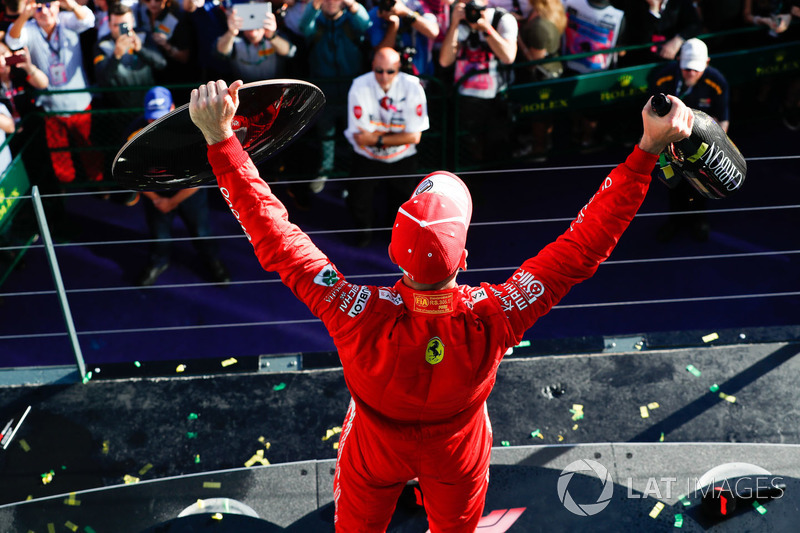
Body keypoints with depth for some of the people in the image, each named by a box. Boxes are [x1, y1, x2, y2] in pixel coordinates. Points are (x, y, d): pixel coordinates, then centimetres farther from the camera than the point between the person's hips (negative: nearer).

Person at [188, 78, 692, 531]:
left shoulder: (362, 318, -44)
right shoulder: (493, 319, -41)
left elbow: (276, 236, -38)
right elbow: (588, 241, -35)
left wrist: (221, 138, -35)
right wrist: (648, 149, -32)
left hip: (376, 454, 0)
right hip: (457, 456, 0)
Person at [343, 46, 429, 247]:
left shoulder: (412, 87, -12)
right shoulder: (359, 87, -15)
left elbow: (414, 136, -13)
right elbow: (360, 139, -15)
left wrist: (377, 138, -17)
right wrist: (395, 133, -13)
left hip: (403, 159, 1)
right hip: (368, 159, 0)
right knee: (358, 202, -14)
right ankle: (365, 228, 22)